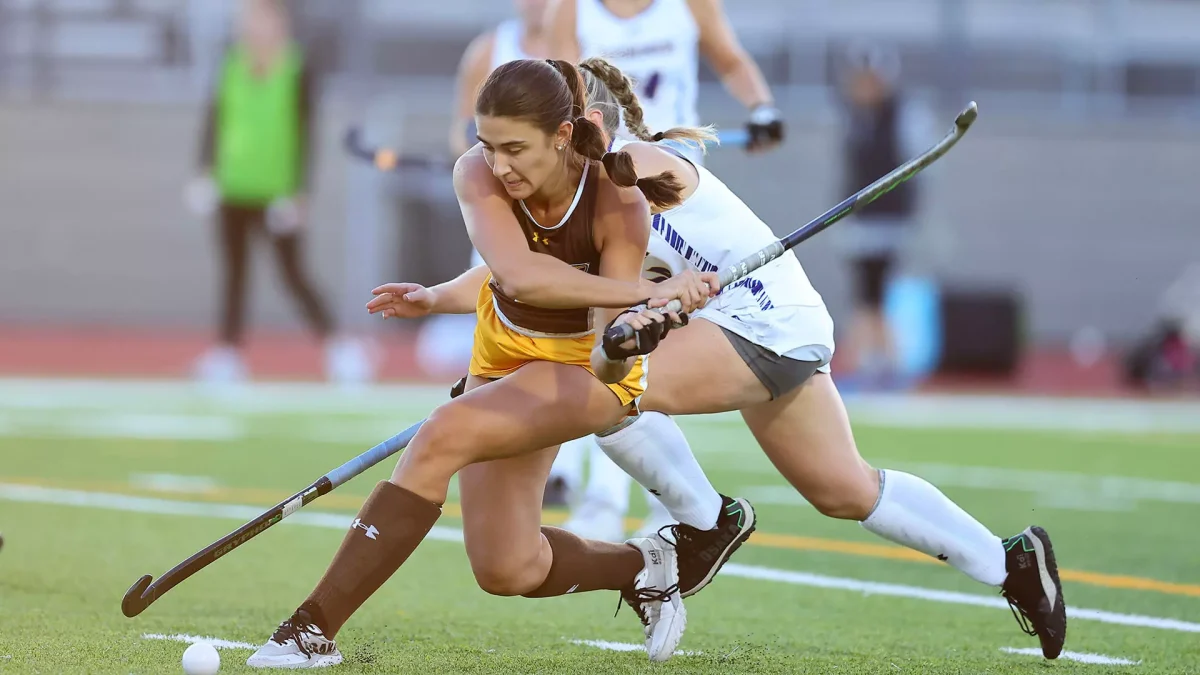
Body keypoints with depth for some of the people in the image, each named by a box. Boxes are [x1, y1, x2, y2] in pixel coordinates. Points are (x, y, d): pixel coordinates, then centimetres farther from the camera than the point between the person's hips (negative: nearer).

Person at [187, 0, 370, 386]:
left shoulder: (297, 74, -6)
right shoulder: (233, 70, 6)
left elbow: (307, 135, -6)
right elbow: (215, 121, 9)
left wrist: (301, 192, -10)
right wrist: (206, 170, -1)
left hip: (277, 191, -4)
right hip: (234, 189, 5)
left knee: (292, 274, -5)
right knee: (234, 272, 8)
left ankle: (336, 348, 1)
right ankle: (228, 353, 11)